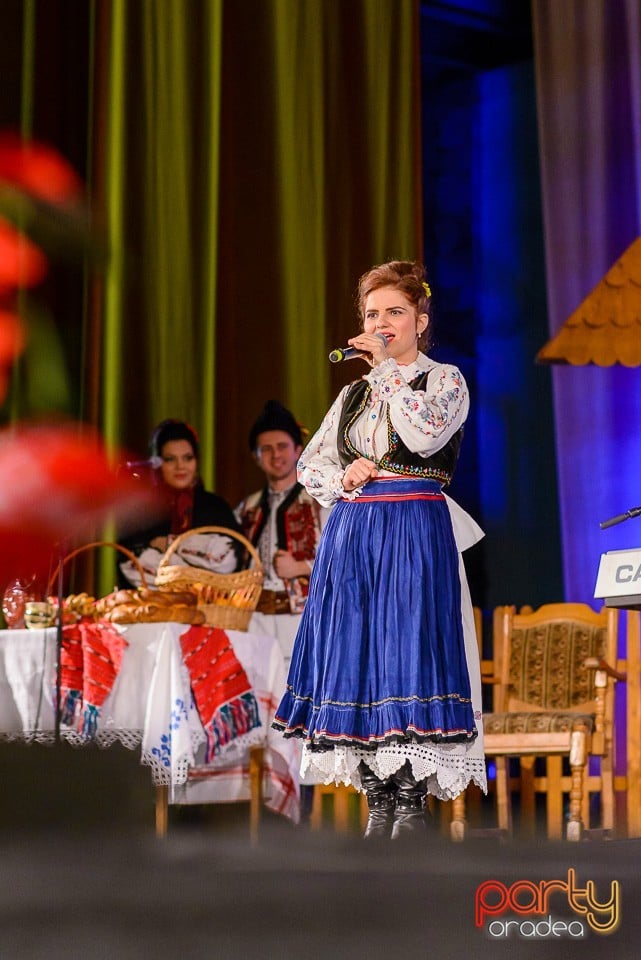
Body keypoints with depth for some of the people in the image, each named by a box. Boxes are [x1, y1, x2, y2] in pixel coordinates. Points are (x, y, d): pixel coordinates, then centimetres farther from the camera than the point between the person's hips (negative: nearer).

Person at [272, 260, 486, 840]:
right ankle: (379, 808, 6)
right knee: (355, 659, 0)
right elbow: (309, 466, 20)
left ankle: (414, 806, -8)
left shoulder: (445, 380, 5)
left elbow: (425, 432, -16)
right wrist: (342, 478, -1)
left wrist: (388, 367, -9)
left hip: (414, 534, -5)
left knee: (408, 655, -13)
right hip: (352, 534, 5)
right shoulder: (354, 394, 19)